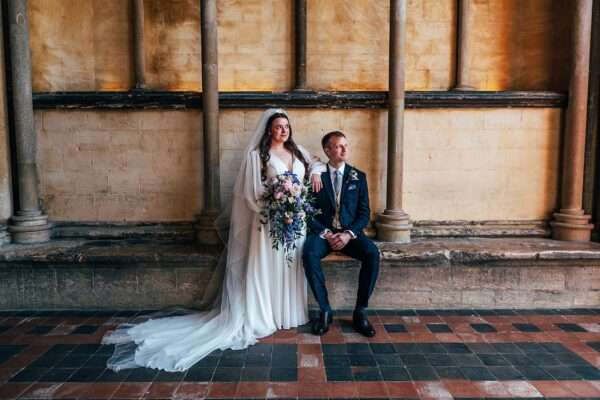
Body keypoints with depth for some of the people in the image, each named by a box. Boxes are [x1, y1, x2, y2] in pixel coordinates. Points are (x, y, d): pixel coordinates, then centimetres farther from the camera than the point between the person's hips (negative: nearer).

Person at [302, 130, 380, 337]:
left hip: (350, 233, 2)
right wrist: (325, 233, -15)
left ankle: (360, 312, -13)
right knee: (309, 254, -33)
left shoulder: (358, 176, 8)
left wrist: (349, 234, -13)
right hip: (322, 232, -1)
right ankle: (325, 310, -16)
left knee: (372, 254, -28)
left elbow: (364, 213, 4)